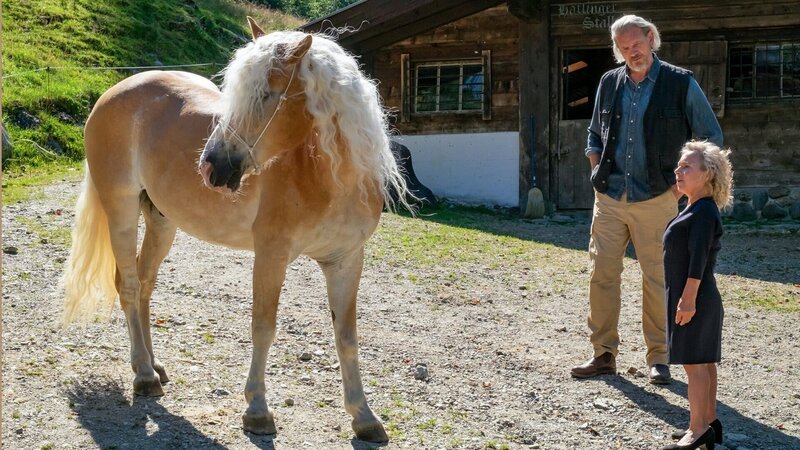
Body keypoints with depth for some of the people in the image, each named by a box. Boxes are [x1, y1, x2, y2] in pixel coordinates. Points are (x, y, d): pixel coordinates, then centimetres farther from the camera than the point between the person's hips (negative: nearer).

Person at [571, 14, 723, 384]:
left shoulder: (681, 83, -3)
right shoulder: (609, 83, 8)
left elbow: (712, 138, 3)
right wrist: (597, 171, 7)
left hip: (656, 199, -3)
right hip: (609, 198, 4)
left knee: (657, 280, 2)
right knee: (602, 275, 2)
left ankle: (659, 357, 13)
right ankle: (604, 353, 12)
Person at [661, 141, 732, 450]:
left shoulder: (704, 212, -17)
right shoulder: (695, 210, 15)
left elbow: (699, 259, -23)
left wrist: (688, 298, -25)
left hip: (694, 301, -10)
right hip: (701, 300, 10)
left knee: (695, 363, -7)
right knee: (704, 363, 14)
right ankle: (708, 423, 22)